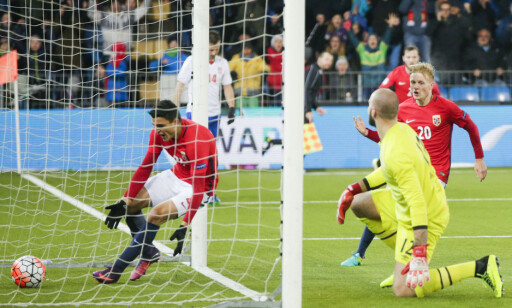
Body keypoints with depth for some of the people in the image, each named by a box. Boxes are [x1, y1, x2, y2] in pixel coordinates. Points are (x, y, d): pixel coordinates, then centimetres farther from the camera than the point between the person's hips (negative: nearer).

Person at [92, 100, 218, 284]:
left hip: (198, 186, -8)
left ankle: (116, 270, -22)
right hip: (175, 177, 8)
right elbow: (145, 168, -2)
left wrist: (185, 225, -39)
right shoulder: (158, 133, -11)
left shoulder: (197, 140, -33)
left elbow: (199, 188, -34)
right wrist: (125, 202, -9)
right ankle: (149, 253, 18)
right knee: (131, 203, -3)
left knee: (157, 213, -27)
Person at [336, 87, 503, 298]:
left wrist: (420, 254, -39)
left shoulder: (395, 153, -33)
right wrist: (354, 188, 16)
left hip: (426, 217, -9)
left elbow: (417, 204, -37)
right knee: (357, 204, 17)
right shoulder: (402, 129, -3)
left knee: (403, 290, -8)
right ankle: (406, 259, 17)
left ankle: (479, 267, -8)